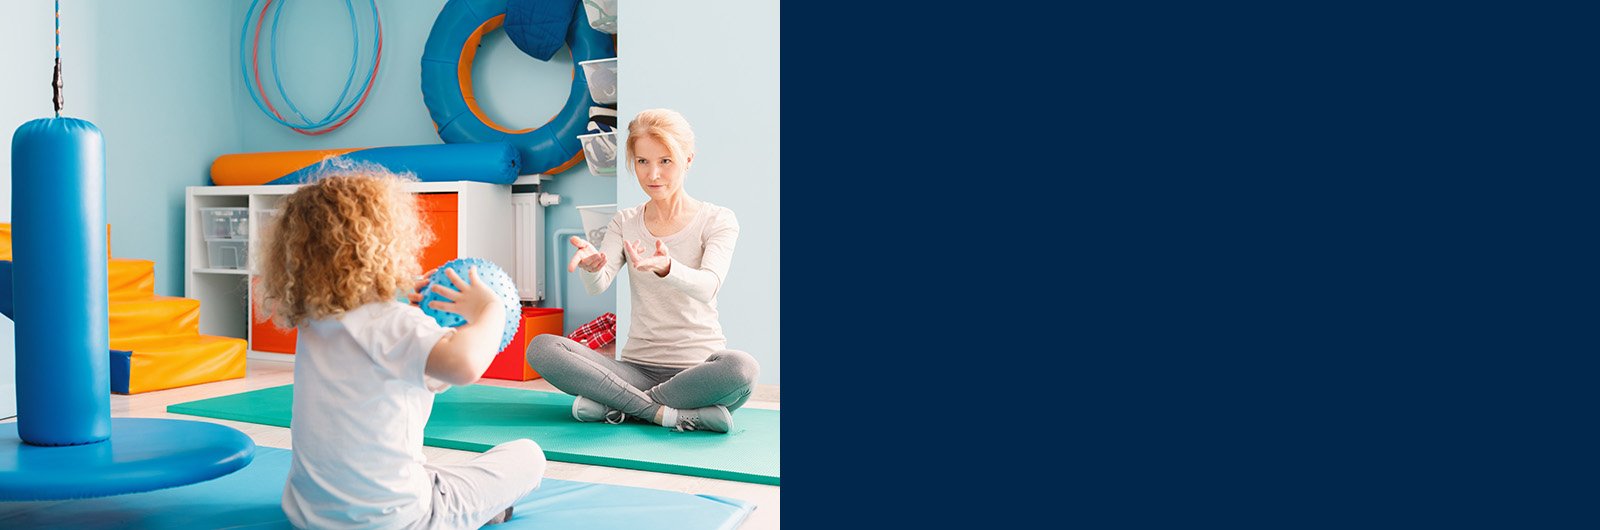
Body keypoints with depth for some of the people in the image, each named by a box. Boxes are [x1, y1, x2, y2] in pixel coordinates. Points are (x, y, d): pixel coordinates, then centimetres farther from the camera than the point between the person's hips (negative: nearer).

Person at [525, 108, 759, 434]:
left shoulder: (718, 220, 0)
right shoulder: (625, 223, 10)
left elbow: (707, 286, -19)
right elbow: (597, 286, -8)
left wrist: (666, 268, -42)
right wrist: (591, 266, -34)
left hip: (697, 367, -3)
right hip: (637, 367, 3)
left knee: (740, 367, -39)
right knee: (541, 347, -21)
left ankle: (613, 404, -21)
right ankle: (667, 413, -24)